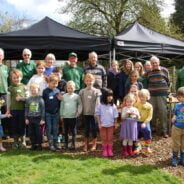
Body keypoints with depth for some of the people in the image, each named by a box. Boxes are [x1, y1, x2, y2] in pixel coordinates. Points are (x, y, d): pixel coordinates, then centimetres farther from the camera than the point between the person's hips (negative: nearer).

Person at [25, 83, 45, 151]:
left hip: (38, 118, -3)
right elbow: (26, 109, 10)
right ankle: (33, 144, 20)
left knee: (39, 132, 1)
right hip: (30, 118, 4)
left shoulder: (40, 99, -3)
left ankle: (39, 145, 13)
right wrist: (26, 118, 5)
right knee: (31, 132, 8)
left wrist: (42, 119, -6)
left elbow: (43, 109, -2)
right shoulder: (28, 99, 6)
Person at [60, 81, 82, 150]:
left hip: (73, 116, -2)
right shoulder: (64, 96, 5)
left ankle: (73, 144, 13)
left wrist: (79, 111, -12)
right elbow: (62, 106, 9)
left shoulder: (76, 96, 0)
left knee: (73, 131, 4)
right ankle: (66, 144, 20)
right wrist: (61, 115, 9)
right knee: (66, 131, 10)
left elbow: (80, 104, 2)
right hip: (65, 116, 2)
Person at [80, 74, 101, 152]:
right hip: (86, 113, 2)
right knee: (86, 129, 9)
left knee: (94, 129, 5)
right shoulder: (82, 91, 2)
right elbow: (81, 103, 4)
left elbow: (98, 103, -5)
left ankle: (94, 145, 18)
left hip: (94, 113, -1)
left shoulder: (97, 91, -3)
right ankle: (86, 145, 21)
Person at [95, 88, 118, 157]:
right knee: (104, 138, 8)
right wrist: (99, 123, -6)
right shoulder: (100, 105, -7)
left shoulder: (113, 106, -1)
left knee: (110, 138, 8)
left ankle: (110, 151, 17)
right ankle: (104, 151, 18)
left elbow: (115, 115, 5)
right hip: (103, 125, -1)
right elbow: (97, 115, -3)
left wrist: (115, 123, 2)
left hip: (111, 125, 1)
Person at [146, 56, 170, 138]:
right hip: (151, 94, 3)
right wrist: (149, 90, 12)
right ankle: (153, 127, 22)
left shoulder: (164, 70, 3)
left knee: (163, 111, -5)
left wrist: (166, 90, 7)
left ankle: (164, 130, 2)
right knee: (152, 111, 6)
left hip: (162, 94, -2)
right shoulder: (148, 72, 10)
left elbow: (168, 81, 11)